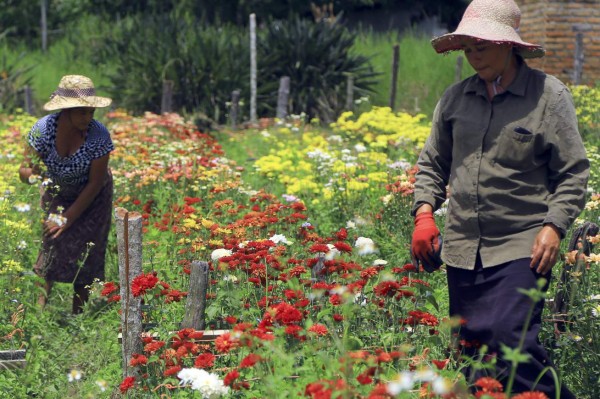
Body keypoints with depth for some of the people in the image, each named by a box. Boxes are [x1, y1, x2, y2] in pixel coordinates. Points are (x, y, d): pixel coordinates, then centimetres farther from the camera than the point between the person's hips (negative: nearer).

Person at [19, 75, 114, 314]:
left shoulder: (99, 135, -31)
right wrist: (32, 175, -47)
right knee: (50, 246, -8)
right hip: (56, 193, 1)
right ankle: (40, 307, 0)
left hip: (90, 199, -1)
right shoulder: (44, 129, -27)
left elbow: (95, 184, -23)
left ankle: (78, 316, 7)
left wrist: (68, 218, -20)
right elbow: (24, 171, -21)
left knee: (83, 253, -4)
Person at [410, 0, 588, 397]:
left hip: (522, 246, -5)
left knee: (510, 336, -17)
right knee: (471, 345, 8)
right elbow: (432, 164, 18)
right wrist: (424, 211, 2)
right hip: (463, 248, 5)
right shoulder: (455, 97, 8)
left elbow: (574, 172, -1)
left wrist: (554, 226, -12)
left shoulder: (549, 94, -2)